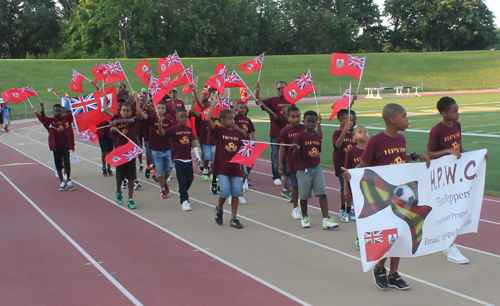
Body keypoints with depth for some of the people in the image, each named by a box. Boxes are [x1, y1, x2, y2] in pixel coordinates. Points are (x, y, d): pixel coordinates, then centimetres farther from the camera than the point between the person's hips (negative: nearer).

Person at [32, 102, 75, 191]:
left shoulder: (66, 118, 5)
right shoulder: (50, 120, 2)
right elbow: (43, 118, -14)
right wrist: (42, 109, -29)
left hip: (65, 145, -1)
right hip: (56, 146, 1)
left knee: (67, 162, -14)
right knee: (58, 165, 8)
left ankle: (68, 180, 5)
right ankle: (62, 182, 22)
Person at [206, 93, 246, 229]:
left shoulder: (238, 132, 7)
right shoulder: (218, 131, -5)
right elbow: (208, 119, -22)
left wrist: (242, 167, 15)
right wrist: (214, 103, -20)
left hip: (235, 167, 4)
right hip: (222, 167, -4)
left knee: (236, 192, 2)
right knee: (225, 192, -9)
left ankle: (233, 219, 14)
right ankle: (218, 209, 22)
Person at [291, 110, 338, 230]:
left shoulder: (318, 136, 6)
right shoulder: (299, 136, -10)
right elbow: (295, 154, -15)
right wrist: (296, 149, -34)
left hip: (317, 168, 4)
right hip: (304, 170, -4)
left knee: (323, 193, -5)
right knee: (304, 196, 7)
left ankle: (326, 219, -6)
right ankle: (304, 217, 29)